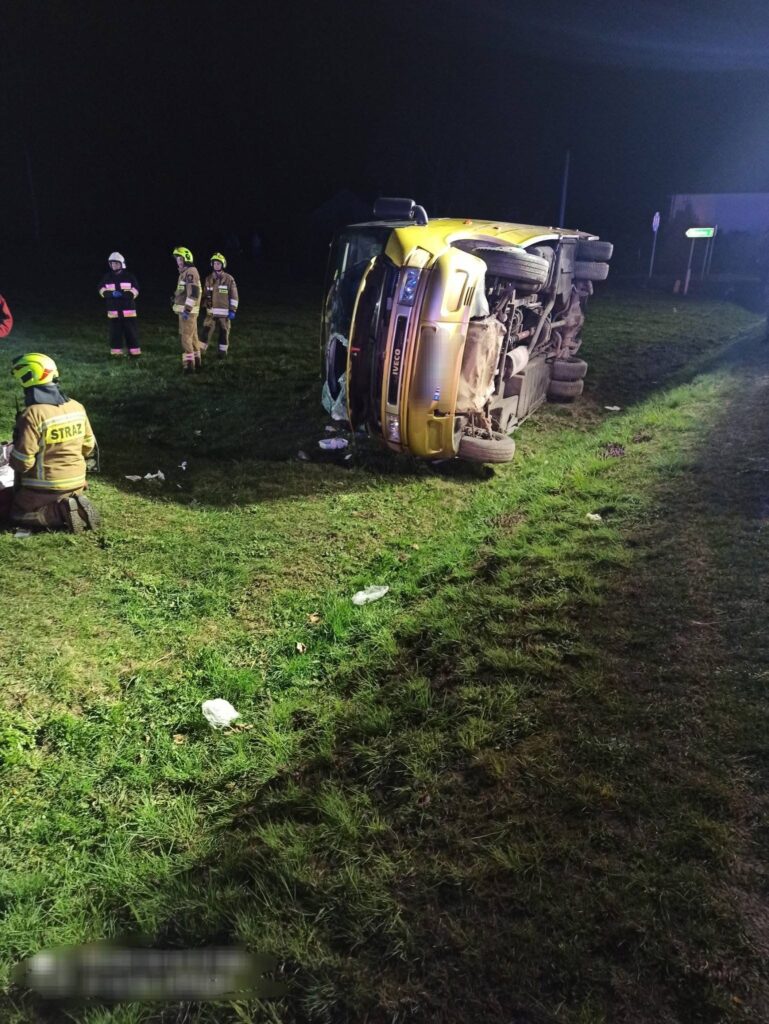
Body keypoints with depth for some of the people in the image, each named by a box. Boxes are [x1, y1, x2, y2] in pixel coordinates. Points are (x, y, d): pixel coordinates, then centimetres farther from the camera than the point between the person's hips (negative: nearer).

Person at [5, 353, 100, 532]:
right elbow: (88, 447, 7)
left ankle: (60, 512, -8)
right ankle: (75, 506, 3)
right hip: (76, 482, 6)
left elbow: (21, 462, -19)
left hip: (44, 487, -6)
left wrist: (12, 460, 4)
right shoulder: (77, 407, -2)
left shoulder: (32, 415, -22)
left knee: (16, 514, 16)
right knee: (66, 499, 36)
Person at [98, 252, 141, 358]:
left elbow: (135, 291, -2)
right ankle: (116, 352, 10)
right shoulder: (107, 277, 9)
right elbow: (102, 290, 5)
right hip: (113, 310, 2)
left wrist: (123, 294, -18)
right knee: (115, 332, 4)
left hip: (128, 309, -2)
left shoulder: (129, 276, 2)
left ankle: (134, 352, 4)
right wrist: (111, 294, -15)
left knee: (130, 331, -1)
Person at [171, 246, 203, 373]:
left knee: (186, 337, -10)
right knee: (192, 336, 14)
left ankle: (189, 365, -10)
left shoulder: (191, 272, -14)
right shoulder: (184, 273, 18)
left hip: (188, 310, -10)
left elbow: (194, 292, -24)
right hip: (185, 309, 10)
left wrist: (187, 309, -26)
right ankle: (196, 361, 21)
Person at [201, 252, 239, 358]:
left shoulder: (229, 279, -4)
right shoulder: (208, 279, 8)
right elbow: (205, 295, 18)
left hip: (224, 312, -3)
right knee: (206, 331, -1)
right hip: (211, 312, 3)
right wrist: (206, 306, 16)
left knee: (223, 332, 5)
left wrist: (233, 310, -9)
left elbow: (233, 296, -5)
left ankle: (223, 352, 17)